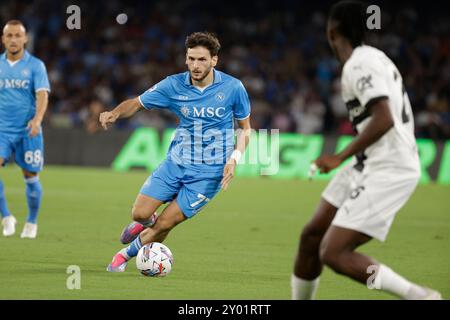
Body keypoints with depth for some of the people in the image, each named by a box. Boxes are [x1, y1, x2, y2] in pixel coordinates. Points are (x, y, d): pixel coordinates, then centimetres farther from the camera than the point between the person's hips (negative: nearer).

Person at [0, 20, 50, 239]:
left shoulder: (35, 65, -2)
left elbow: (42, 95, -12)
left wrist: (37, 119, -28)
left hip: (28, 131, -2)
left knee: (31, 177, 4)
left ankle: (32, 223, 23)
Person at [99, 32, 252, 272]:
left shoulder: (233, 88, -9)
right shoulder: (174, 85, -7)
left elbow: (245, 128, 3)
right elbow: (137, 103, 1)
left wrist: (234, 158, -13)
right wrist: (115, 113, -21)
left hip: (208, 172, -2)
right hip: (176, 162, 2)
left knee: (164, 225, -6)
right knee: (140, 213, -6)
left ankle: (127, 254, 22)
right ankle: (146, 222, 33)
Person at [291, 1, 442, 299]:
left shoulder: (359, 65, -17)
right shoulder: (374, 57, 13)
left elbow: (384, 120, -29)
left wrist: (341, 157, -23)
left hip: (387, 172, -10)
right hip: (368, 166, 10)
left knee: (332, 253, -13)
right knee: (312, 236, 13)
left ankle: (420, 296, -11)